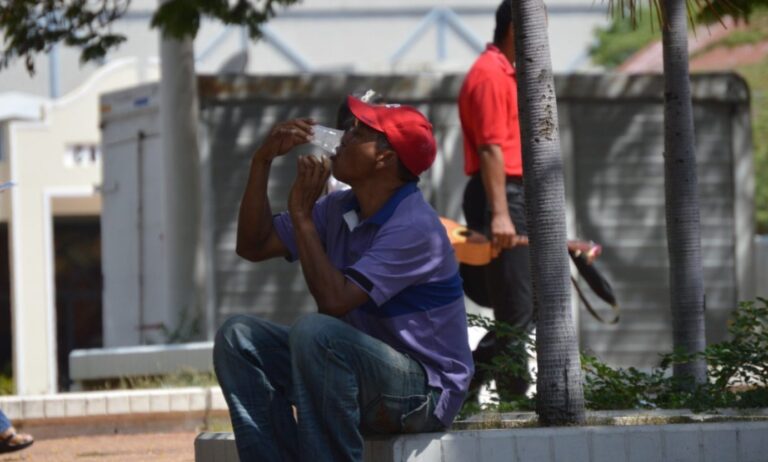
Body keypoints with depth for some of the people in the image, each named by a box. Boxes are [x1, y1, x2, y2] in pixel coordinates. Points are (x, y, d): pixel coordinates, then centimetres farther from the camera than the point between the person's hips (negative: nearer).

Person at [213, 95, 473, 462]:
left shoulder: (414, 226, -20)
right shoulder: (339, 210, 7)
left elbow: (334, 301, -28)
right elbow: (253, 246, 11)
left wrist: (302, 215, -20)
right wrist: (262, 161, 1)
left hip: (424, 393, -9)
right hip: (356, 373, 9)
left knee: (313, 332, -34)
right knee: (239, 337, -4)